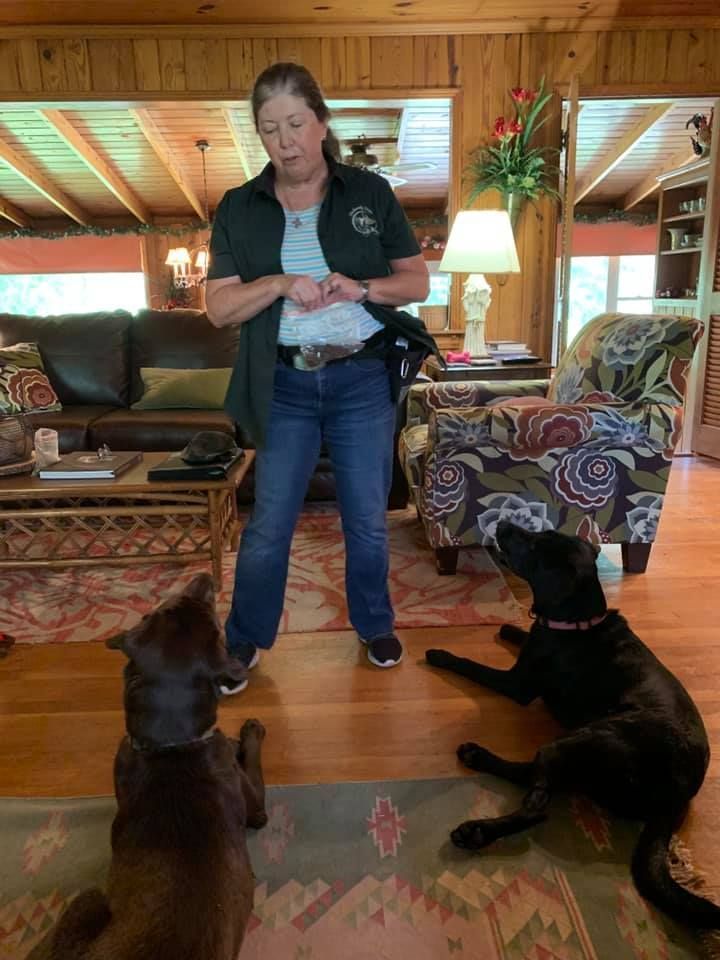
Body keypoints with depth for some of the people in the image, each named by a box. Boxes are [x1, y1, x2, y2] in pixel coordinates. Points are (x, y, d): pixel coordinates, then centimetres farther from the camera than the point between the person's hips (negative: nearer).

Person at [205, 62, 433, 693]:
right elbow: (219, 308, -2)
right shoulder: (239, 208, 3)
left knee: (368, 521, 11)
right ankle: (245, 639, 28)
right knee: (269, 525, 7)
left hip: (363, 383, 0)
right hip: (284, 388, 0)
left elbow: (418, 282, 3)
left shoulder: (371, 193, 2)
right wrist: (279, 283, -19)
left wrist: (362, 288, -16)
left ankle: (375, 624, 35)